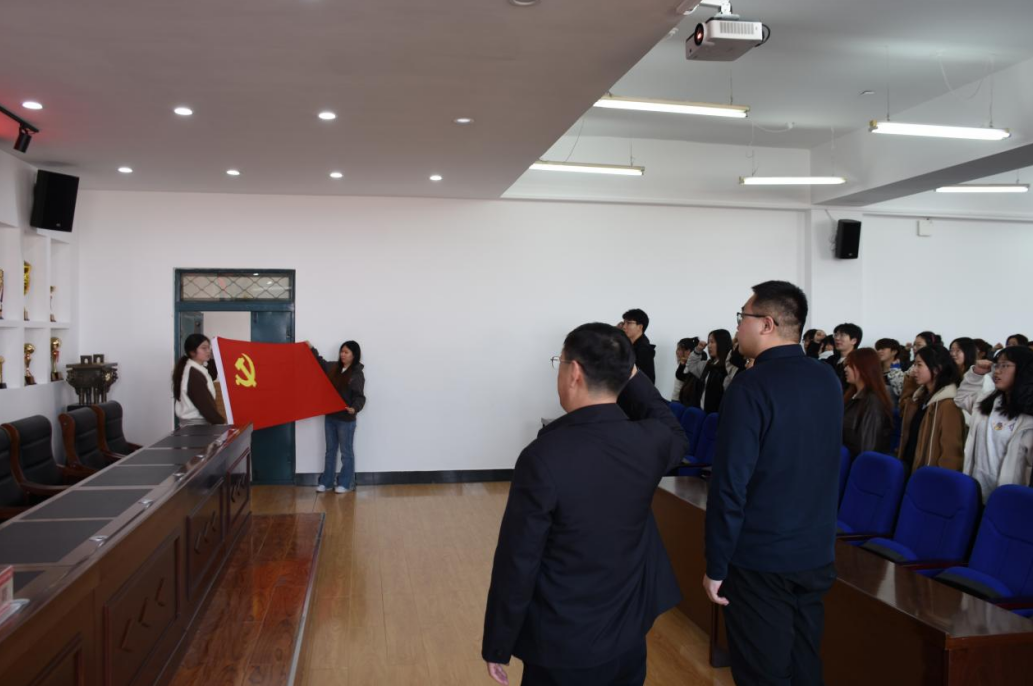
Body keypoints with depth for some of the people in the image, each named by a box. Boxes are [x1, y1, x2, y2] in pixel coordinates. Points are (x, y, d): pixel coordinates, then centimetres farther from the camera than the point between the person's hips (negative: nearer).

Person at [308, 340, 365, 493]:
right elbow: (320, 363, 27)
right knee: (330, 450, 14)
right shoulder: (334, 367, 6)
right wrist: (311, 349, 21)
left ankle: (346, 483, 14)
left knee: (346, 452, 5)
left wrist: (354, 408, -36)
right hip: (330, 416, 7)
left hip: (346, 419, -6)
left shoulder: (357, 374, -12)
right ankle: (326, 482, 22)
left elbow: (359, 396, -17)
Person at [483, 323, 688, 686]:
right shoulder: (651, 442, -11)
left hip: (563, 648, -4)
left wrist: (497, 646, -4)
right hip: (628, 638, 4)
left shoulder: (543, 456, -24)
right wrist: (630, 375, 8)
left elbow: (516, 564, -18)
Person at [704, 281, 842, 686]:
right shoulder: (828, 380, 3)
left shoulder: (750, 388, -19)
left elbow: (730, 484, -19)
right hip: (817, 553, 7)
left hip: (760, 560, -7)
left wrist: (715, 566, -12)